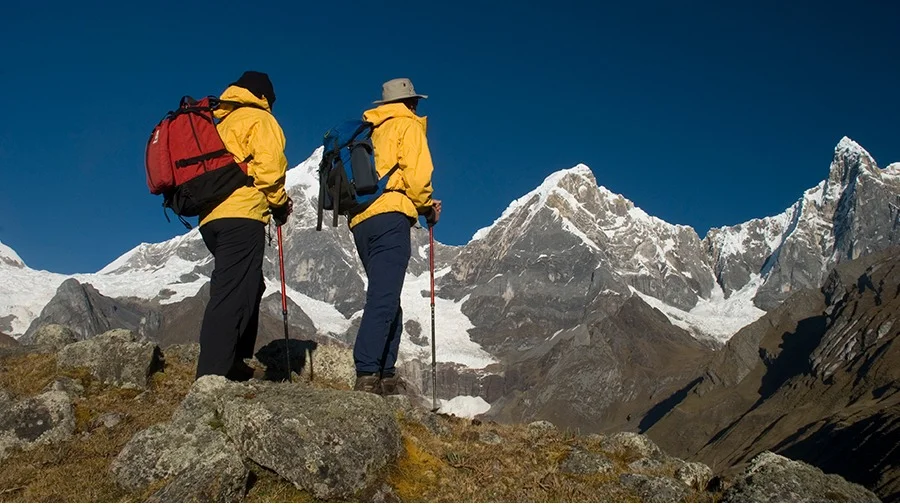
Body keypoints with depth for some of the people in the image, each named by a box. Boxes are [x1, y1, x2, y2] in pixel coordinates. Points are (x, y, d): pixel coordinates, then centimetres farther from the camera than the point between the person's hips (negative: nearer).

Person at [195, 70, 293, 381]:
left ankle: (234, 364, 15)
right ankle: (213, 373, -20)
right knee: (232, 294, -14)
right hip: (242, 215, -8)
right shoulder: (259, 118, 5)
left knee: (248, 288, 18)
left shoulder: (221, 125, 29)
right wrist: (279, 202, 4)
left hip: (211, 217, 8)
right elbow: (269, 163, -10)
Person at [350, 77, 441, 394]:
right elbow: (416, 173, -10)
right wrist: (427, 207, 7)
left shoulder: (368, 131, 27)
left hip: (360, 220, 8)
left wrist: (419, 203, 19)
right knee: (383, 299, -14)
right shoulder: (408, 125, 6)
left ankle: (385, 374, 8)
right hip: (390, 217, -8)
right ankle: (367, 374, -23)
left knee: (386, 299, 12)